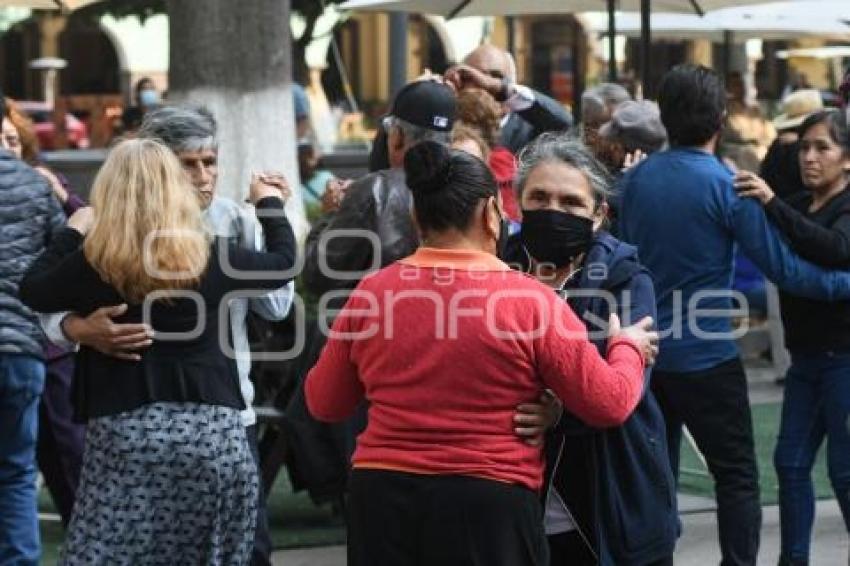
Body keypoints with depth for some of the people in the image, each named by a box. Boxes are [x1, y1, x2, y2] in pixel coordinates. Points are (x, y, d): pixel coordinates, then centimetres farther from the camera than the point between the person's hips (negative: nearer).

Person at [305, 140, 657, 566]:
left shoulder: (371, 292, 0)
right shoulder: (527, 299, -8)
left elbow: (323, 403, 12)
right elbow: (609, 403, -3)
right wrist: (629, 348, 17)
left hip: (382, 501, 3)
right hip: (488, 505, -3)